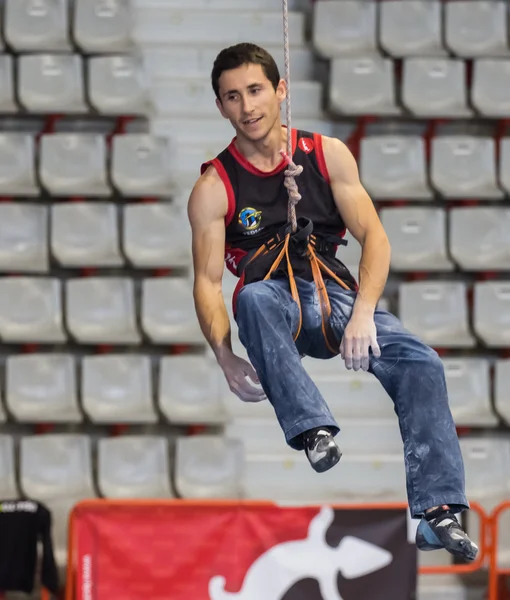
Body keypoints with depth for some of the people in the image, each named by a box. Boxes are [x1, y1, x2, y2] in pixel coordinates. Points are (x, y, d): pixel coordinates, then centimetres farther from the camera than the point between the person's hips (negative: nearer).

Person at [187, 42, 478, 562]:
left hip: (335, 296, 2)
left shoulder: (327, 154, 6)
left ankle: (437, 513, -29)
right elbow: (207, 281, -5)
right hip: (275, 309, -2)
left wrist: (362, 314, -17)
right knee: (253, 298, -39)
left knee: (420, 362, -24)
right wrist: (225, 359, -22)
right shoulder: (214, 187, 1)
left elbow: (373, 237, 1)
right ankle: (312, 429, -46)